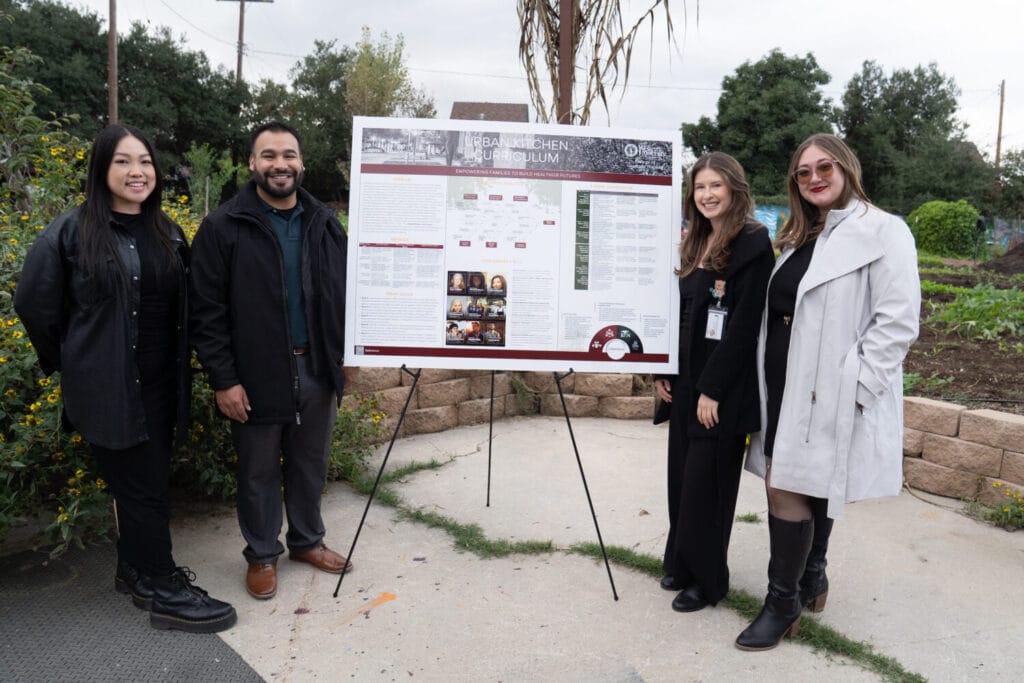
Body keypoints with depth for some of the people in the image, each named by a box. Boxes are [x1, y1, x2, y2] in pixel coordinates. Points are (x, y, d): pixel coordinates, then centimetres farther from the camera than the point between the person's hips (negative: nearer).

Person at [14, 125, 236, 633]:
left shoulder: (167, 233, 7)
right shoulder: (69, 233, -9)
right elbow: (34, 306, -2)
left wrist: (180, 369, 11)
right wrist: (75, 363, 4)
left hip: (160, 384, 5)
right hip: (107, 388, -5)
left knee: (144, 483, 16)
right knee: (143, 488, 0)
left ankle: (136, 572, 34)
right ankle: (165, 592, 13)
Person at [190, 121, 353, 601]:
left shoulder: (325, 224, 6)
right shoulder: (224, 227, -7)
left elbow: (345, 292, 12)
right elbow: (207, 312, -9)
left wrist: (346, 353, 6)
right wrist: (223, 380, -12)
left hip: (318, 370, 4)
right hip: (256, 377, -3)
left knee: (311, 464, 17)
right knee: (259, 472, 11)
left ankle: (307, 540, 37)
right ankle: (262, 554, 31)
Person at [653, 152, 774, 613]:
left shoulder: (752, 243, -11)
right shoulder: (695, 245, 13)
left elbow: (743, 324, -17)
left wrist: (713, 389, -18)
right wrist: (663, 371, 9)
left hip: (723, 388, -7)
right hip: (685, 383, 7)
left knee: (704, 482, 0)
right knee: (681, 476, 13)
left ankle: (708, 580, 17)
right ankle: (681, 563, 30)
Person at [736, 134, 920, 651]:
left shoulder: (883, 232, -9)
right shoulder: (799, 238, 16)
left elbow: (898, 322, -15)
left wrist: (854, 389, -19)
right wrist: (762, 383, 12)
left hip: (829, 394, -7)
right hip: (784, 386, 7)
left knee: (788, 490, -5)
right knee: (807, 489, 17)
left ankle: (783, 602, 10)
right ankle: (812, 579, 34)